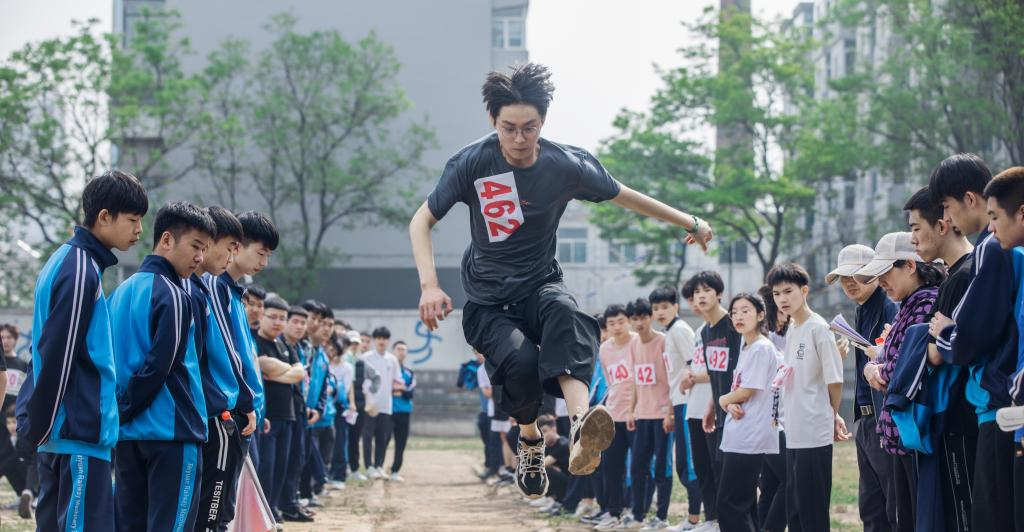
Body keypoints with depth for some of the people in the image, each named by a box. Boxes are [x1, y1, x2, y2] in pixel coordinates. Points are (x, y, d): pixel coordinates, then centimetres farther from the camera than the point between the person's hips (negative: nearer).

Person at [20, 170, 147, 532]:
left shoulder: (65, 262, 16)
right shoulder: (81, 271, -14)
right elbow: (58, 358, -17)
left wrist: (38, 421, 19)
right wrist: (40, 426, -13)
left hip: (64, 432, 10)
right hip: (81, 432, -10)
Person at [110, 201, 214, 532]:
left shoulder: (122, 291, 14)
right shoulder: (173, 296, -10)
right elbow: (159, 367, -16)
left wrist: (120, 413, 15)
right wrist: (125, 411, -6)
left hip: (128, 434, 8)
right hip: (172, 431, -8)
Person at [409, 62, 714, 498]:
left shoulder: (565, 165, -6)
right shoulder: (472, 163, -10)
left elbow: (626, 197, 10)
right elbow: (421, 221, -5)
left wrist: (690, 223, 18)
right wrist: (430, 286, -20)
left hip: (540, 285, 0)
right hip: (487, 302, 0)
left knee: (565, 314, -37)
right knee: (520, 360, -31)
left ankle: (580, 425, -63)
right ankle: (530, 440, 3)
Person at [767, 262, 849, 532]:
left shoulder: (818, 328, -11)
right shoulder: (791, 331, 15)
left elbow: (834, 379, -11)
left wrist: (833, 416, 2)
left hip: (815, 434, -9)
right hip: (794, 434, 9)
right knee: (794, 509, 13)